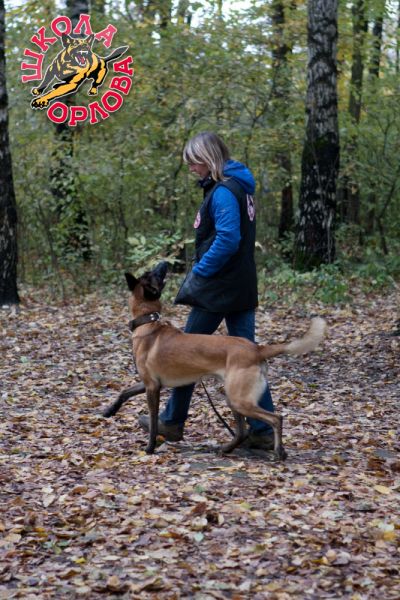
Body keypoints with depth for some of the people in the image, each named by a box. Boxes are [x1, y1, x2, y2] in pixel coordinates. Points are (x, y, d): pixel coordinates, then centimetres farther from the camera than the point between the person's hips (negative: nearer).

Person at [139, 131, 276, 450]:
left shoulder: (222, 191, -16)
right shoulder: (238, 187, 14)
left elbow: (227, 241, -24)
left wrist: (198, 274, -14)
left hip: (218, 289, -9)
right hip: (242, 286, 9)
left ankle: (172, 422, 16)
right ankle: (262, 431, 5)